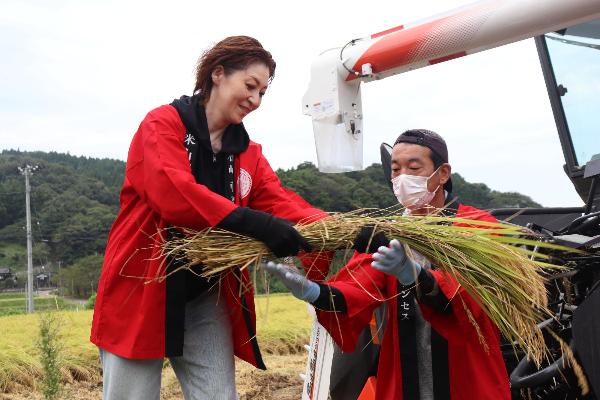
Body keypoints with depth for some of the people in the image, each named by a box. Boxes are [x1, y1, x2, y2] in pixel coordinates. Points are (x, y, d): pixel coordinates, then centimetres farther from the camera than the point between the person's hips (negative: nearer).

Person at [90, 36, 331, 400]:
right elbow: (173, 192, -26)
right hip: (142, 291, -5)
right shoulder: (163, 125, -9)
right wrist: (253, 223, -36)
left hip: (207, 300, 5)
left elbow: (282, 202, -6)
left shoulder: (249, 153, 9)